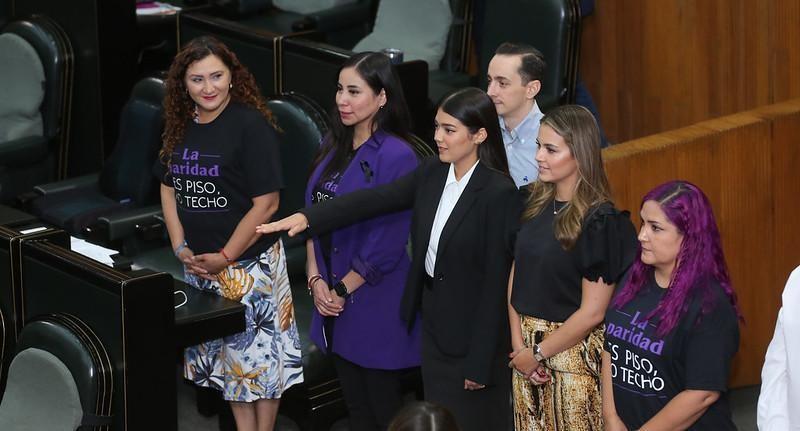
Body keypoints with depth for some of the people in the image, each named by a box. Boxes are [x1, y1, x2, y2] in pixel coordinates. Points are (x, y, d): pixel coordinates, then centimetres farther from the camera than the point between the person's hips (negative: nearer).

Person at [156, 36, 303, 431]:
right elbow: (168, 188, 14)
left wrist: (225, 257, -15)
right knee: (224, 354, 13)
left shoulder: (251, 125, -14)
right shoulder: (180, 126, 4)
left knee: (258, 351, 3)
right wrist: (180, 247, 1)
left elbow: (266, 203, -16)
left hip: (249, 264, -6)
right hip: (197, 263, 6)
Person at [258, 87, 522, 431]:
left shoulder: (500, 193, -20)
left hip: (473, 329, -7)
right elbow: (374, 199, -4)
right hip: (433, 319, 7)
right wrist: (307, 217, -19)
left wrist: (480, 361, -17)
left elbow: (497, 278, -18)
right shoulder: (432, 173, 1)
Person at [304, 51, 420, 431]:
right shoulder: (334, 145, 6)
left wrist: (342, 290, -11)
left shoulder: (396, 156, -17)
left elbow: (387, 240, -18)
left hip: (375, 302, -7)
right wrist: (316, 278, -1)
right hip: (333, 298, 7)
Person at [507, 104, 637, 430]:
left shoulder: (599, 221, -15)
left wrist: (538, 353, -9)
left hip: (574, 349, -6)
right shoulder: (534, 202, 4)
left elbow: (592, 312, -16)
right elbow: (516, 279, 5)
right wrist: (519, 345, -6)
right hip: (526, 345, 6)